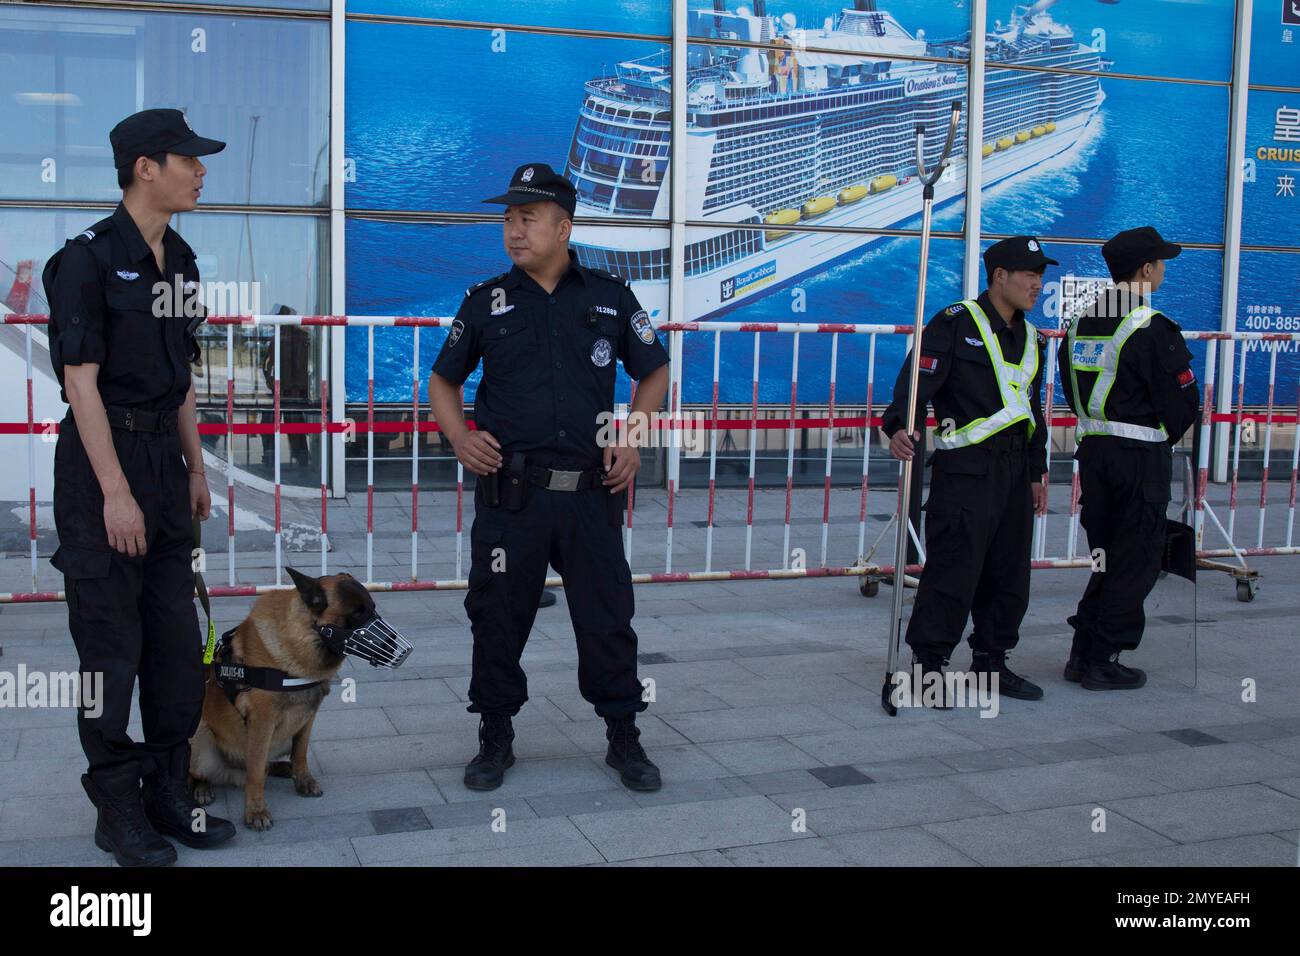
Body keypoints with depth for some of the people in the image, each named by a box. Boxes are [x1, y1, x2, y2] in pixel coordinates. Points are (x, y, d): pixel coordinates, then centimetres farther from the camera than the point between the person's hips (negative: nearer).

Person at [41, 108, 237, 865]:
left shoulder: (177, 259, 11)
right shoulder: (90, 259, -11)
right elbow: (82, 381, -15)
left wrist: (195, 468, 15)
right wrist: (115, 493, -18)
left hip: (164, 454, 8)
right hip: (102, 457, -8)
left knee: (177, 636, 10)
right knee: (111, 642, 0)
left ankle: (171, 793, 22)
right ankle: (119, 809, 13)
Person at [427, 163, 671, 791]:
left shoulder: (610, 296, 6)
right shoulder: (487, 301, 6)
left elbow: (654, 371, 17)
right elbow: (444, 379, 16)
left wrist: (633, 436, 3)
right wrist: (459, 437, -2)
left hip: (592, 493, 0)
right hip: (510, 494, 0)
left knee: (608, 618, 7)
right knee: (498, 620, 7)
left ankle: (624, 737, 22)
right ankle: (495, 737, 24)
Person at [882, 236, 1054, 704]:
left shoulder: (1031, 338, 18)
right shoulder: (954, 324, -7)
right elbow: (917, 381, -16)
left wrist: (1036, 474, 22)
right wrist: (900, 428, -33)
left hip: (1013, 469, 8)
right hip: (965, 468, -8)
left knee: (1010, 573, 11)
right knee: (953, 569, -9)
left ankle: (990, 661, 23)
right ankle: (927, 663, 1)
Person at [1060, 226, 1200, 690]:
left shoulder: (1080, 324, 9)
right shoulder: (1152, 329, -15)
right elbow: (1183, 400, -13)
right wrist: (1164, 437, 6)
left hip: (1092, 450, 7)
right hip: (1141, 457, -7)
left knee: (1105, 557, 17)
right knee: (1134, 561, 3)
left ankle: (1082, 654, 18)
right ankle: (1104, 663, 7)